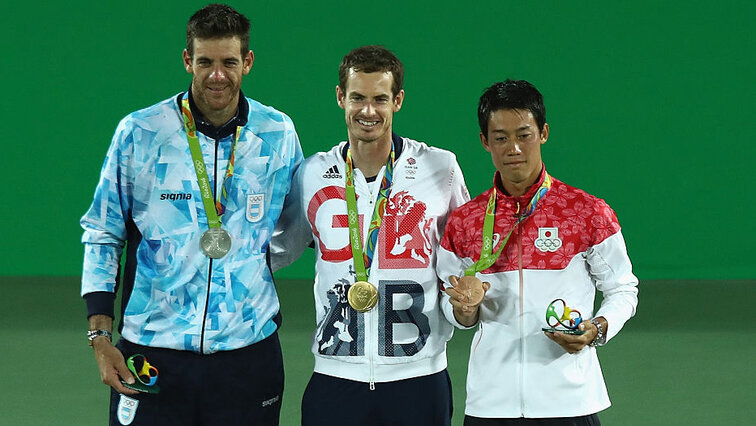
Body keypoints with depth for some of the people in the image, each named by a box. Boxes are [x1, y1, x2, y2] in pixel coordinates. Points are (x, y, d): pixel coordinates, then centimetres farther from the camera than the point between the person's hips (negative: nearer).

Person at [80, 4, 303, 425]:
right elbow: (102, 233, 3)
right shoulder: (139, 133, -3)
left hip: (248, 352, 2)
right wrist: (100, 336, -3)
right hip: (151, 354, -1)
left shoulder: (279, 134, 3)